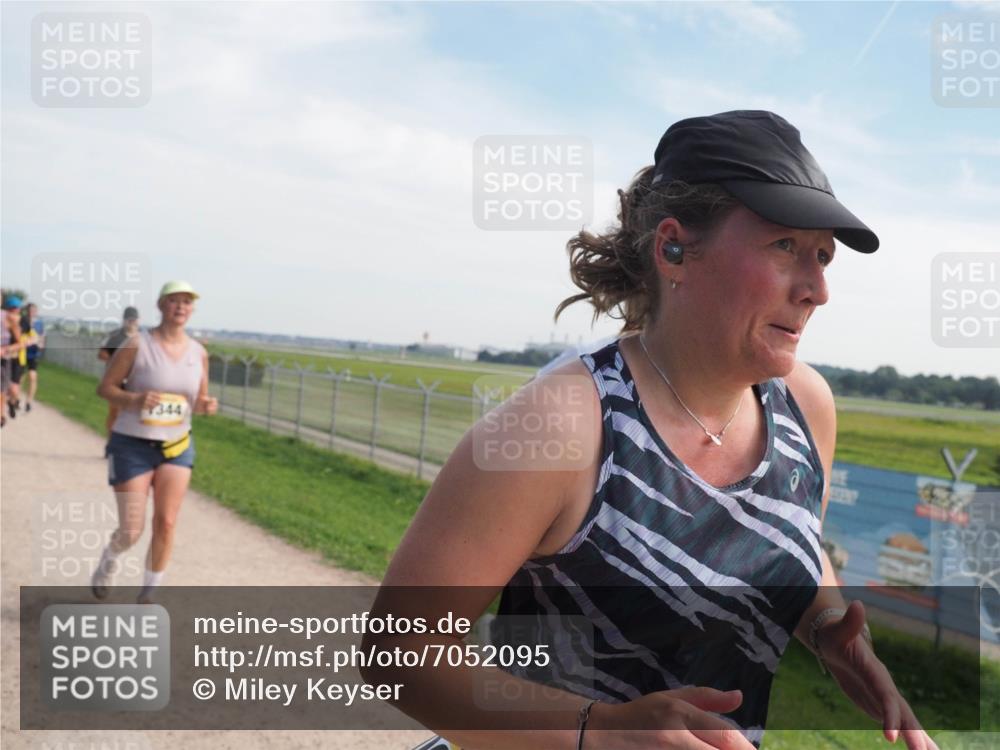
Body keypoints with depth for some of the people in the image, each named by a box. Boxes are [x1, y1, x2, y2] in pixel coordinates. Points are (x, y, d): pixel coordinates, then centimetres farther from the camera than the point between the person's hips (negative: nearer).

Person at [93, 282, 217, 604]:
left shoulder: (199, 353, 2)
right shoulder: (137, 345, -11)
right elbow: (105, 387, -7)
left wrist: (206, 406, -11)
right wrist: (134, 400, -26)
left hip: (177, 447, 3)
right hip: (132, 445, -3)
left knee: (166, 523, -5)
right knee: (131, 531, -2)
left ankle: (148, 595, 14)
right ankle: (108, 561, 35)